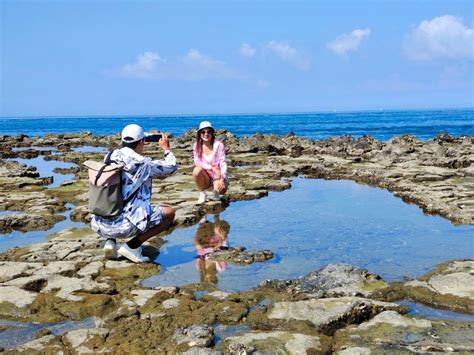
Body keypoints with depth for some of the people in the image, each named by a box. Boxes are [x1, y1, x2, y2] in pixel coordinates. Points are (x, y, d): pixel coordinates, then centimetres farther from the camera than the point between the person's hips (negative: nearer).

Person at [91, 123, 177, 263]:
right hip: (125, 226, -6)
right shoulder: (143, 164, -6)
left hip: (98, 225, 6)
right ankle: (132, 246, -1)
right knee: (170, 213, 9)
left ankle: (110, 241, 12)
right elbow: (172, 167, 9)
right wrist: (166, 148, 26)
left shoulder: (110, 158, 7)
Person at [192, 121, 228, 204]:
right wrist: (212, 168, -27)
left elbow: (223, 164, -12)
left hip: (218, 176, -2)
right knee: (197, 170, -31)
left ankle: (216, 192, 8)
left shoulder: (219, 145, -10)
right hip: (205, 177, 2)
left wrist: (222, 179, -27)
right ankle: (202, 194, -8)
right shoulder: (197, 145, -4)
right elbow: (197, 162, -14)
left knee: (221, 190, -33)